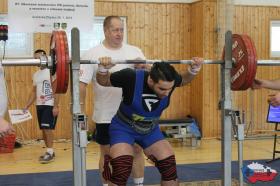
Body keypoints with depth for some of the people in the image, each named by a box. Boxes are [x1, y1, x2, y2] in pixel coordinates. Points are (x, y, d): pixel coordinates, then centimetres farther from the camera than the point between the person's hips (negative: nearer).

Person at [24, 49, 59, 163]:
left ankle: (50, 153, -6)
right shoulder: (36, 75, 15)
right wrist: (27, 106, 13)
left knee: (48, 128, -11)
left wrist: (56, 106, -19)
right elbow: (34, 92, 19)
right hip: (39, 105, 8)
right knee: (44, 129, 8)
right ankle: (50, 152, 15)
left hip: (50, 105, -7)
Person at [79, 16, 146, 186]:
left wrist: (143, 67, -18)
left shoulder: (134, 51, 4)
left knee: (137, 149, 10)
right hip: (106, 115, -3)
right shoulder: (94, 54, -6)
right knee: (107, 152, 9)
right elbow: (82, 83, -9)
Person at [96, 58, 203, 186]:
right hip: (124, 128, -4)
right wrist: (103, 69, -35)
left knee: (169, 166, -2)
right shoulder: (131, 77, -32)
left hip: (150, 129, 4)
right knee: (121, 171, -22)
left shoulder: (170, 80, -22)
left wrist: (194, 69, -13)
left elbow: (184, 80, 5)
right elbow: (103, 81, -15)